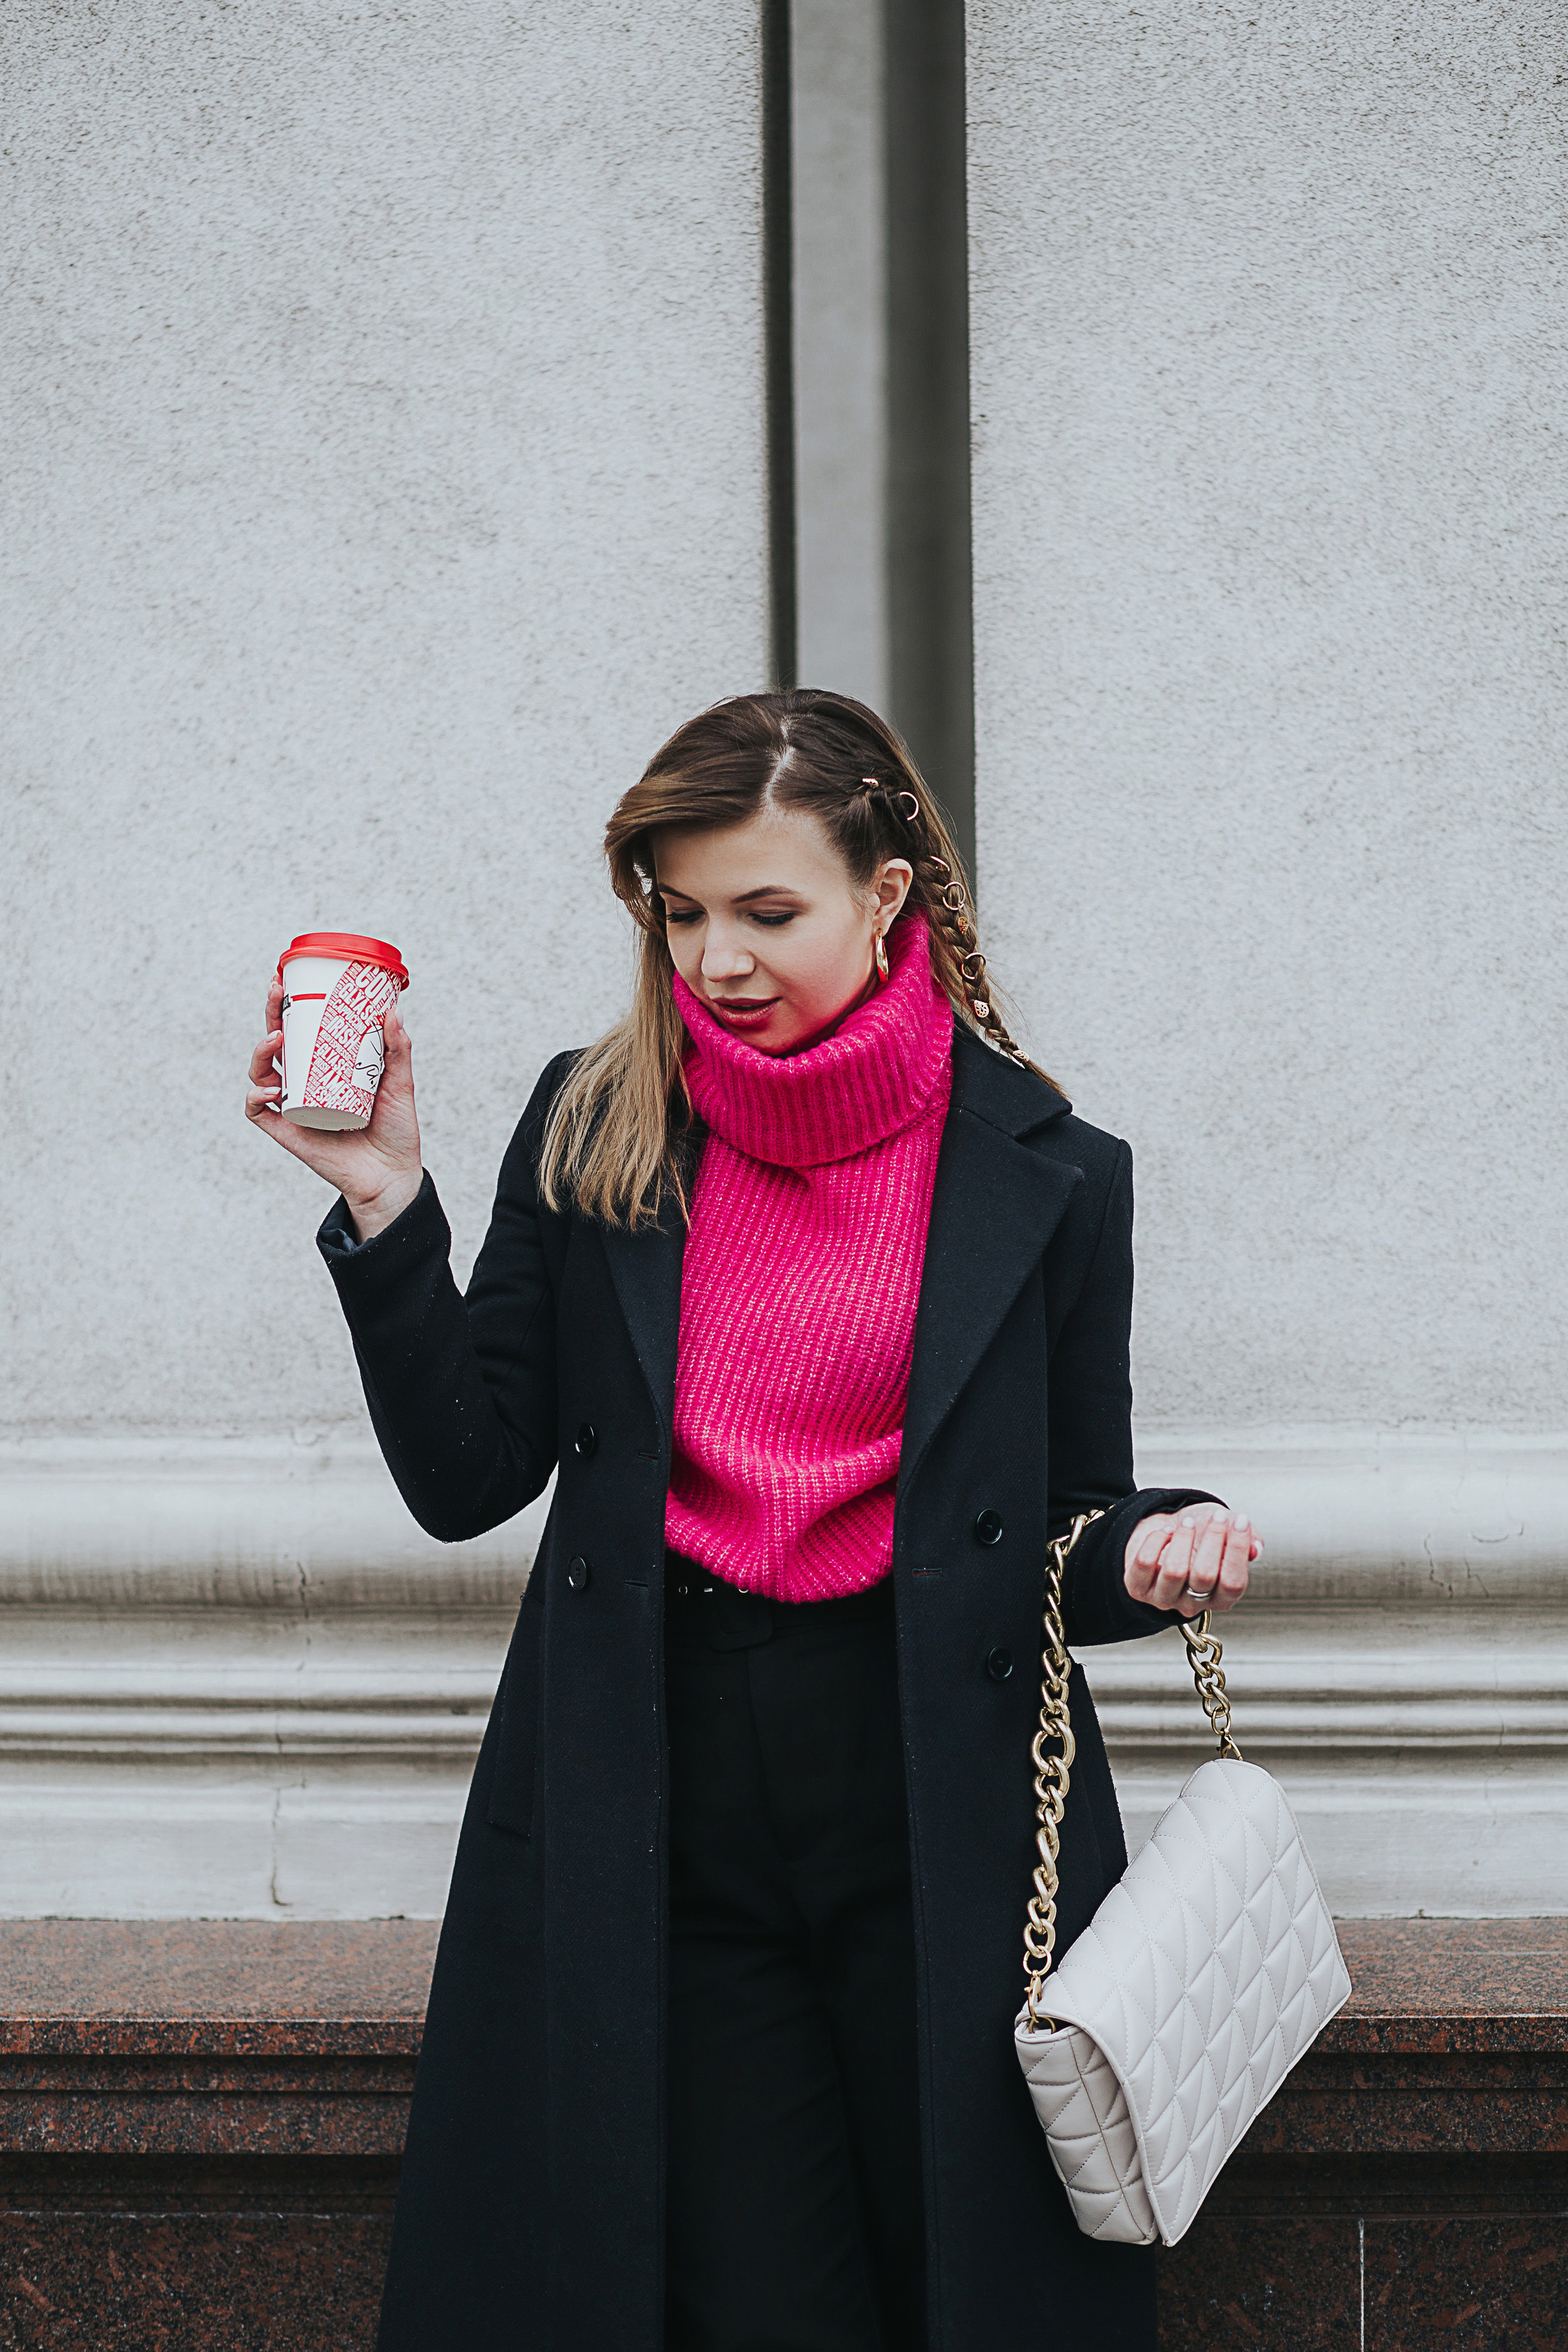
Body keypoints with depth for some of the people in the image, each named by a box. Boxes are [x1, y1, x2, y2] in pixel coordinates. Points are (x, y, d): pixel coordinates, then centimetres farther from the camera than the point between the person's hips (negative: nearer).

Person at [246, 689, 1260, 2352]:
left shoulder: (1042, 1174, 2)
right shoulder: (594, 1132, 5)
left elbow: (1067, 1551, 8)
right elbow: (467, 1481, 2)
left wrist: (1153, 1546, -15)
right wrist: (384, 1202, -8)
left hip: (936, 1826, -1)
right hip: (655, 1827, 1)